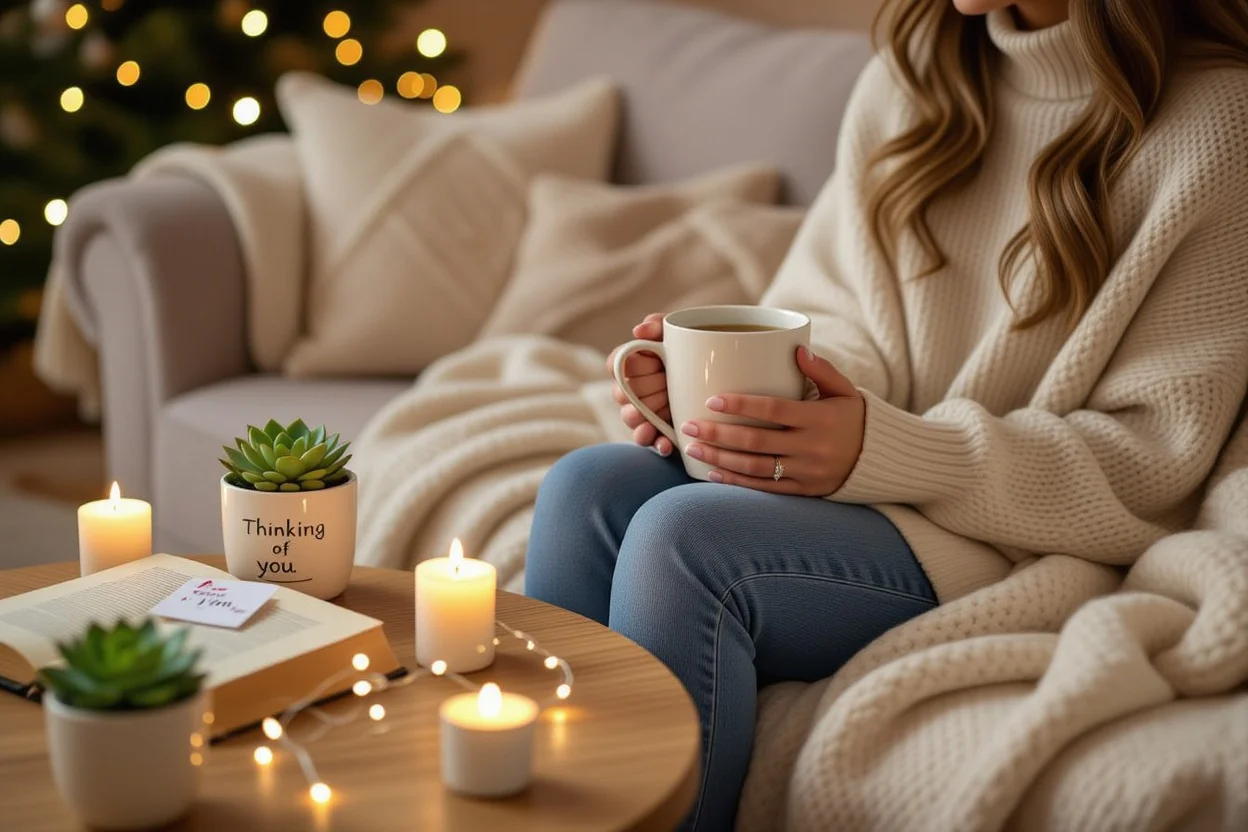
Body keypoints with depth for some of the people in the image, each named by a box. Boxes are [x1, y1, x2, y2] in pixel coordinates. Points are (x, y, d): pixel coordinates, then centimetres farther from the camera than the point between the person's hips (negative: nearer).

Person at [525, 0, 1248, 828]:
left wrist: (886, 453, -24)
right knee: (587, 487, -20)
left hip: (1018, 536, -6)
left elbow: (1152, 457, -12)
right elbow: (842, 319, 11)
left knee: (682, 536, -28)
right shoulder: (912, 74, 9)